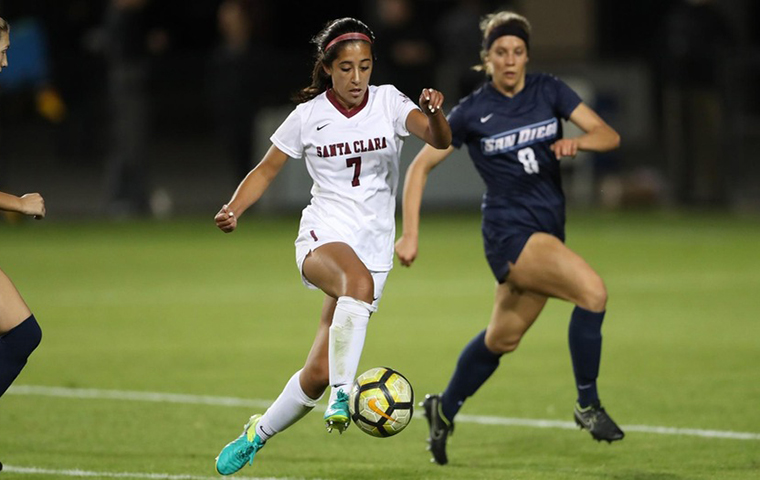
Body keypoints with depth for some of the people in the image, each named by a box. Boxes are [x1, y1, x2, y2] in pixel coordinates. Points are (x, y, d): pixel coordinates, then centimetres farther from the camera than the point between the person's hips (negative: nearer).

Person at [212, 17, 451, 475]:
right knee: (359, 280, -40)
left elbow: (440, 140, -18)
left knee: (318, 372, -2)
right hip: (323, 235, -2)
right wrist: (233, 209, -9)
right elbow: (267, 170, 9)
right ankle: (342, 395, -44)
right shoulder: (309, 115, 0)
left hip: (374, 245, 2)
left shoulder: (389, 103, -2)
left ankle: (259, 434, 23)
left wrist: (434, 114, -41)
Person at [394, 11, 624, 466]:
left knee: (502, 339, 16)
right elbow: (421, 166, 1)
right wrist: (410, 234, -6)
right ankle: (588, 404, -14)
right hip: (509, 229, -5)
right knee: (593, 290, -25)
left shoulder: (549, 91, 3)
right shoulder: (472, 111, -5)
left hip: (548, 230, 5)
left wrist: (576, 142, -24)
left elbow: (609, 135, -2)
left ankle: (444, 410, 38)